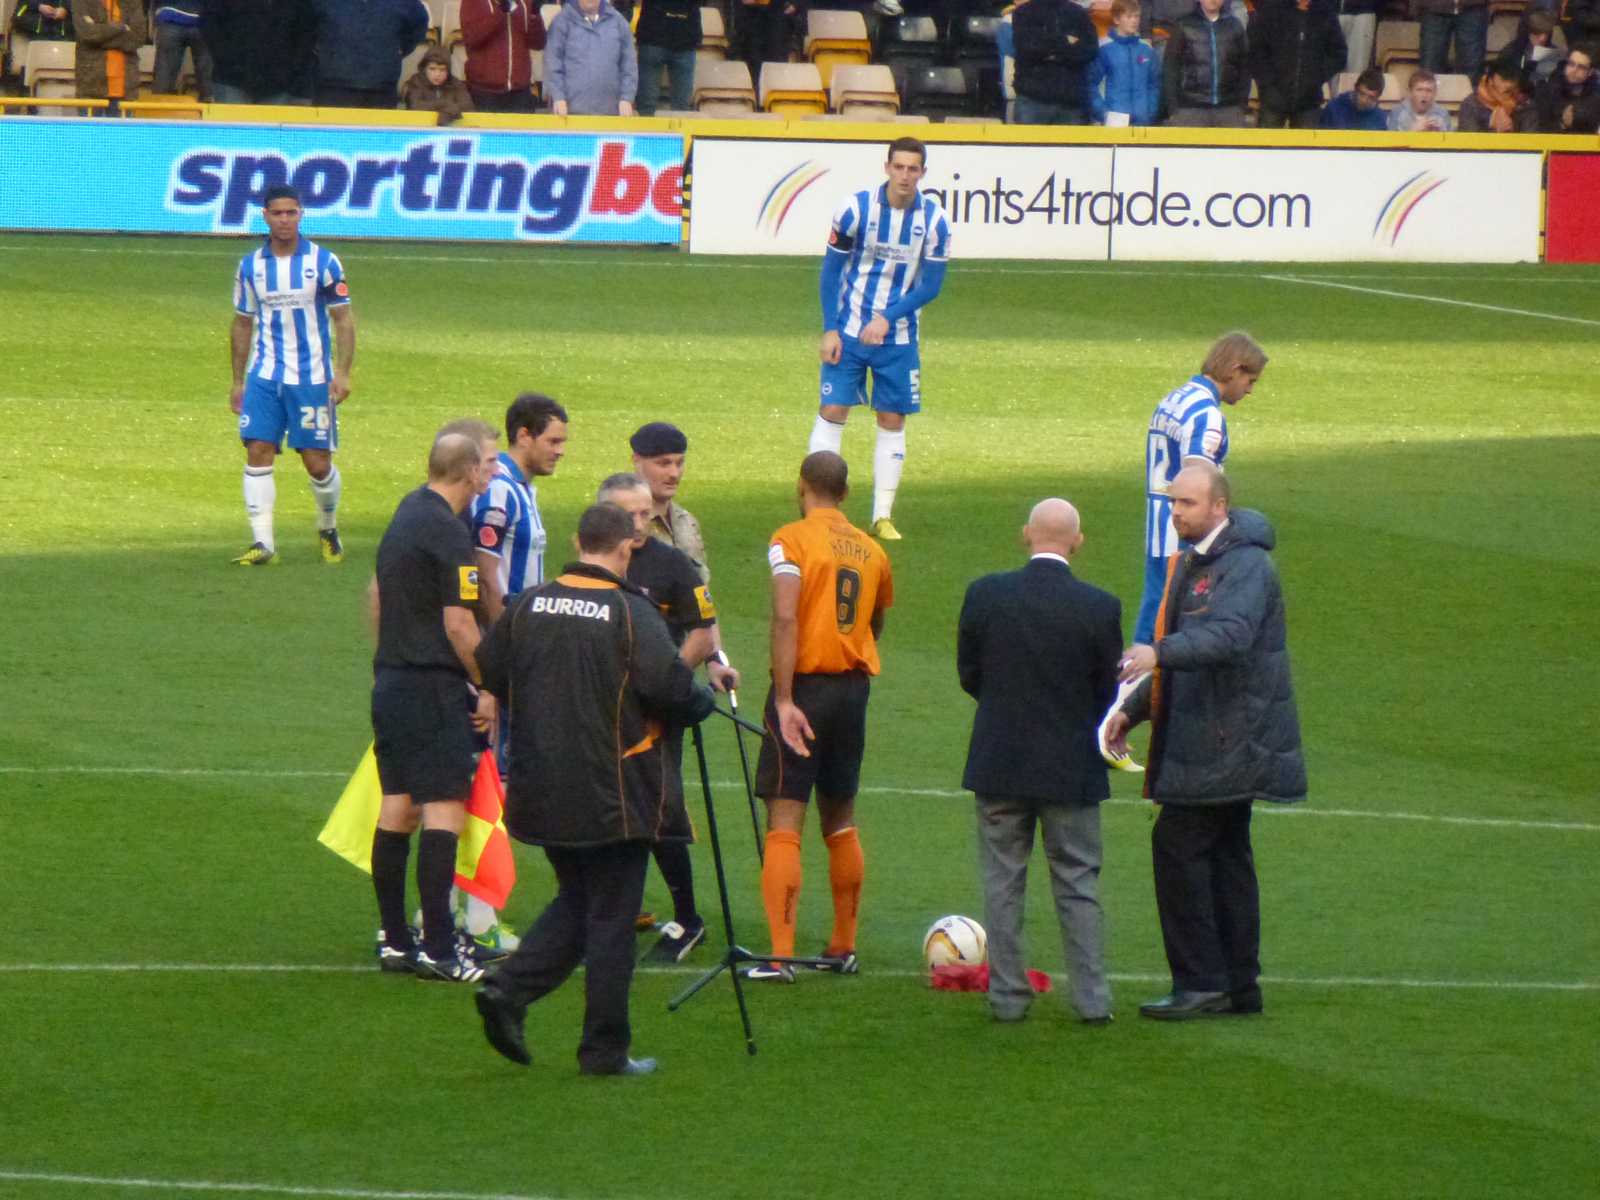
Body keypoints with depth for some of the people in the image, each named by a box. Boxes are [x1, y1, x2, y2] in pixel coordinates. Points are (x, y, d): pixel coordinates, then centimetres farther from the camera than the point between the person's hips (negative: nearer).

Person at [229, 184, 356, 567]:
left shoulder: (323, 262, -3)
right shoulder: (250, 266, 5)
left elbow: (344, 320, -1)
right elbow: (242, 324, 14)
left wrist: (343, 373, -10)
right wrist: (238, 382, 12)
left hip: (312, 377, -2)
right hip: (264, 375, 2)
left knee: (318, 463, 0)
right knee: (258, 453, -11)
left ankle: (328, 529, 26)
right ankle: (262, 542, -10)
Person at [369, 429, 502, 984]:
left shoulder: (406, 514, 12)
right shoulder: (448, 532, -16)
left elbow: (377, 595, 22)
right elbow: (459, 625, -18)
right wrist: (487, 688, -8)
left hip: (390, 682, 9)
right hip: (434, 687, -9)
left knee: (397, 808, 11)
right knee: (444, 810, -8)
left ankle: (395, 941, 14)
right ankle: (438, 949, -12)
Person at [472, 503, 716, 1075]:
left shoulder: (528, 606, 2)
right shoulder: (631, 614, -14)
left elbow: (488, 673, 10)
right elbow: (671, 689, -20)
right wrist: (703, 702, 2)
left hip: (541, 789, 5)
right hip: (613, 796, -5)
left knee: (576, 902, 21)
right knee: (611, 917, 4)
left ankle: (508, 990, 1)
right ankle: (605, 1050, 8)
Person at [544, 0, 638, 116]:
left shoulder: (617, 21, 8)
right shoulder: (562, 21, 1)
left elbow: (628, 63, 10)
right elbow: (552, 62, -1)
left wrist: (626, 99, 2)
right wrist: (558, 97, -9)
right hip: (572, 108, -2)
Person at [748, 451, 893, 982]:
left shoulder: (791, 540, -9)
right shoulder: (871, 550, 9)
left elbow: (786, 618, -20)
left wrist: (784, 699, -21)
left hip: (805, 684, -6)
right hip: (855, 687, 6)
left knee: (784, 822, -6)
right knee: (840, 822, 18)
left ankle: (780, 956, -14)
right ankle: (844, 947, 22)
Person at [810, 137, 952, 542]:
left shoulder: (933, 219, -8)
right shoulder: (856, 208, -11)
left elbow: (931, 285, -4)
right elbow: (831, 268, -3)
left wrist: (887, 318, -17)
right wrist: (830, 329, -8)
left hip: (898, 337, 2)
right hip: (849, 331, -2)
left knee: (893, 421, 4)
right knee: (832, 411, -5)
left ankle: (883, 516, 9)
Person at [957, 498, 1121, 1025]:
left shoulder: (985, 595, -8)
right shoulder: (1100, 608, -12)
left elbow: (969, 674, 2)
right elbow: (1108, 692, -3)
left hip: (999, 762, 1)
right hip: (1072, 766, -1)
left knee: (1002, 883, 9)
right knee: (1078, 884, 8)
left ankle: (1007, 995, 10)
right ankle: (1092, 997, 6)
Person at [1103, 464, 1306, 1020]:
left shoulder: (1246, 566, -16)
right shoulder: (1191, 564, 17)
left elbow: (1230, 635, -33)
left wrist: (1159, 652, -45)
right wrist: (1135, 709, 19)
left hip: (1229, 740, -10)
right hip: (1220, 744, 10)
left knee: (1177, 845, -11)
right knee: (1224, 855, 12)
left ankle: (1200, 982, -8)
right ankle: (1238, 985, 16)